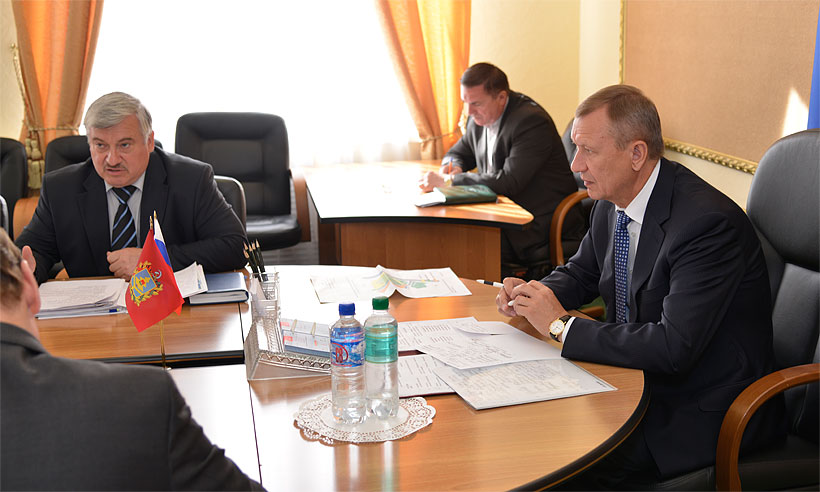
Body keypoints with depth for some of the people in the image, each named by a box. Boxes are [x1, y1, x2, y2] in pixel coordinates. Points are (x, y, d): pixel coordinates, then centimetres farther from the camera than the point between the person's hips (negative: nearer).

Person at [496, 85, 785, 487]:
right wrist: (533, 293, -5)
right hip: (638, 375, 8)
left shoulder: (707, 223, -26)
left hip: (704, 409, -8)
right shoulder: (612, 203, 0)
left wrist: (562, 325, -23)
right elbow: (581, 272, 18)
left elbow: (673, 348, -31)